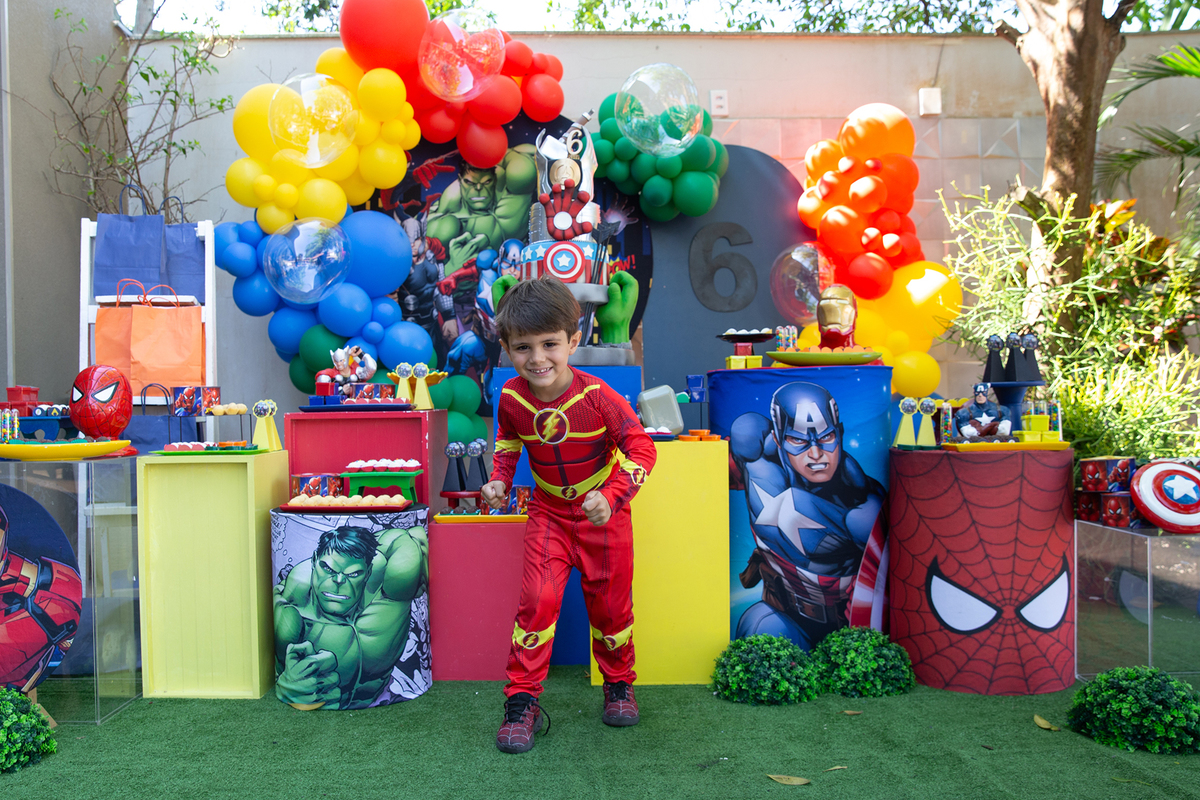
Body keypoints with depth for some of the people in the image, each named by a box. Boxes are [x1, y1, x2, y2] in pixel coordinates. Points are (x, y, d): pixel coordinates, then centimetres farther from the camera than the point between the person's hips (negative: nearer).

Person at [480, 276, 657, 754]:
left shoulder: (596, 396, -25)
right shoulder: (511, 398, -14)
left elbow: (641, 447, -20)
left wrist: (611, 497, -32)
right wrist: (499, 482, -6)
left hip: (604, 513, -2)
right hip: (549, 511, 2)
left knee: (610, 602, 10)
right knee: (537, 600, -9)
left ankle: (619, 684, 35)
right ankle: (522, 702, 5)